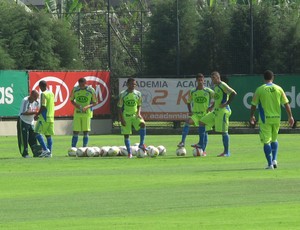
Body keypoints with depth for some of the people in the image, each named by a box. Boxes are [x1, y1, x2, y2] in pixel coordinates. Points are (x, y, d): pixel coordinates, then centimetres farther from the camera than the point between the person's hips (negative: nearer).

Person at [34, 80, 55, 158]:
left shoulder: (43, 94, -12)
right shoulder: (51, 94, 14)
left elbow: (43, 107, -18)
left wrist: (37, 115, -8)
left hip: (44, 117, -8)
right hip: (51, 116, 8)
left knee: (37, 132, -6)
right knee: (48, 135, 10)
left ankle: (45, 149, -16)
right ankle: (49, 153, 7)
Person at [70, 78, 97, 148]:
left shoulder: (91, 90, -5)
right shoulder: (75, 89, 0)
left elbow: (95, 102, 0)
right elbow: (71, 100, 11)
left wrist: (88, 106, -17)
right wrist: (75, 104, -11)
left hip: (87, 113, -1)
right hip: (77, 113, 1)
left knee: (85, 132, 0)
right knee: (75, 132, 0)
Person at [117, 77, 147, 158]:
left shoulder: (138, 93, 1)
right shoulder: (123, 94, -8)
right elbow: (119, 107, -5)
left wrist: (138, 113, -6)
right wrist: (121, 119, -12)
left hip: (135, 115, 2)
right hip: (126, 116, -2)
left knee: (143, 124, -26)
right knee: (126, 135, -1)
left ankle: (141, 144, -17)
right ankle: (129, 152, 8)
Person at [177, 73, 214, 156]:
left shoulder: (208, 91, -2)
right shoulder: (192, 92, 4)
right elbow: (188, 102, 17)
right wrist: (190, 111, 4)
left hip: (205, 114, -1)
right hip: (195, 114, 1)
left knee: (204, 132, 1)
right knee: (187, 122, -27)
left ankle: (203, 150, 11)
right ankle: (182, 142, -32)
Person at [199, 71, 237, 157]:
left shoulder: (223, 85, -13)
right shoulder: (215, 86, 16)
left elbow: (233, 93, -21)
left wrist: (226, 103, -20)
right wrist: (213, 106, 20)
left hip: (223, 111, -10)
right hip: (216, 111, 10)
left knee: (223, 131, -7)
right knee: (202, 122, 10)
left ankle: (226, 152, -2)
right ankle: (201, 144, 14)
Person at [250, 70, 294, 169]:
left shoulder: (260, 90, -5)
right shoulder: (278, 89, 1)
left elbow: (254, 105, 0)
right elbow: (286, 104, 1)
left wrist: (251, 116, 14)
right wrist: (290, 116, 8)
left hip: (265, 119, -3)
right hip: (277, 118, 3)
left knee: (266, 141, 0)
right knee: (274, 140, 22)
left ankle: (270, 164, -5)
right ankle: (274, 160, 9)